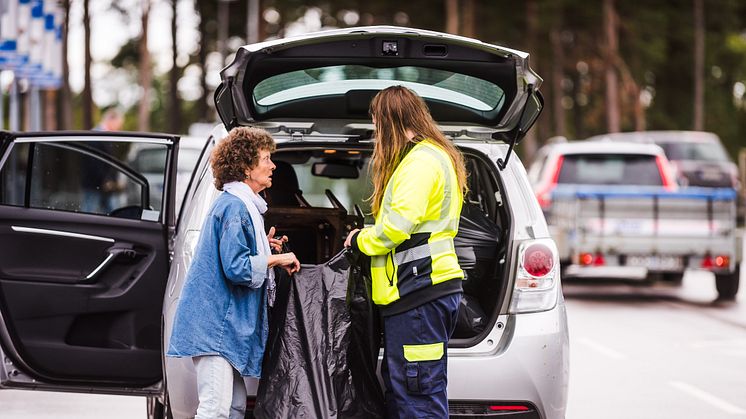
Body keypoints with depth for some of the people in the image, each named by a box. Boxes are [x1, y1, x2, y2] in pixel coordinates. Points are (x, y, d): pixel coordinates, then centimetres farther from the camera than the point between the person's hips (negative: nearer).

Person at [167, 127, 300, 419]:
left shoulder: (242, 205, 19)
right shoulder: (234, 206, -14)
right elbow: (237, 268, -21)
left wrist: (264, 248, 14)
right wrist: (276, 259, -10)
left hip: (226, 323, 11)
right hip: (216, 325, -11)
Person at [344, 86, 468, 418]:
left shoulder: (421, 161, -12)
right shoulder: (433, 155, 22)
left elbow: (398, 224, -20)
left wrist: (360, 240, -2)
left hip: (418, 292, -11)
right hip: (418, 291, 11)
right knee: (398, 391, 15)